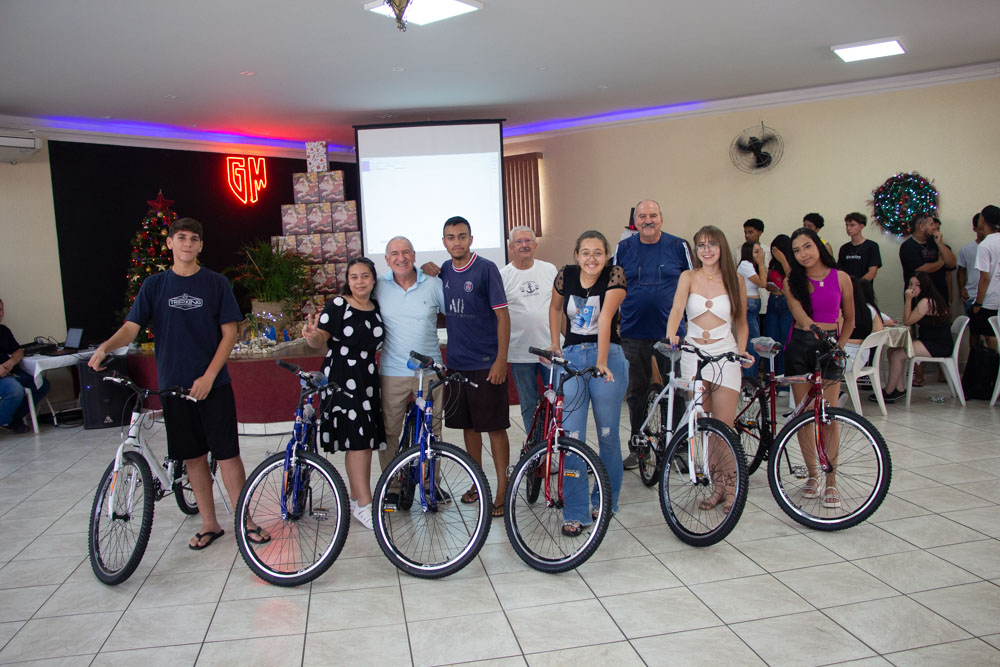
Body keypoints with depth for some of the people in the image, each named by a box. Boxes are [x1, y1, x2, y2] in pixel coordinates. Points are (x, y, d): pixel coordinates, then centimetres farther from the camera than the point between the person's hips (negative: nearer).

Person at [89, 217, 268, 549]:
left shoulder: (216, 283, 1)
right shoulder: (154, 285, 6)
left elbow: (229, 334, -2)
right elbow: (131, 327, 0)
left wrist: (208, 377, -11)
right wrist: (105, 347, -21)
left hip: (212, 385, -2)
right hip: (173, 386, 2)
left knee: (228, 454, -2)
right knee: (193, 457, 9)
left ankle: (244, 522, 10)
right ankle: (210, 525, 21)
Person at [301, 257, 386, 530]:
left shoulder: (376, 308, 10)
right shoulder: (338, 305, -7)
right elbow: (321, 339, -11)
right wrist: (312, 335, -32)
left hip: (367, 379, 6)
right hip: (340, 378, -6)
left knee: (365, 441, 8)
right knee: (357, 439, -9)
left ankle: (356, 499, 21)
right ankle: (363, 504, -3)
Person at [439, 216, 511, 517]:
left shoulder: (486, 269, -9)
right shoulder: (445, 271, 7)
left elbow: (502, 315, -11)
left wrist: (501, 360, -16)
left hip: (486, 364, -5)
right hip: (456, 362, 6)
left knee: (495, 427, 0)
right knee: (468, 425, 14)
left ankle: (502, 491, 8)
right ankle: (477, 483, 28)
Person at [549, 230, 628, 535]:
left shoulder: (614, 276, -8)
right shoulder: (565, 275, 1)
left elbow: (605, 318, -19)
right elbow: (555, 308, 19)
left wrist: (602, 361, -27)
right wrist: (554, 343, 10)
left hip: (607, 358, -2)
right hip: (571, 358, 2)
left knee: (608, 434, 8)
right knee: (571, 436, -5)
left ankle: (606, 503, 27)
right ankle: (575, 513, 4)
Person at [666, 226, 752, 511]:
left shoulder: (736, 280, 6)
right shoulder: (688, 277, 4)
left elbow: (742, 322, 13)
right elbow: (677, 309, -11)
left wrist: (742, 350, -3)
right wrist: (671, 337, -30)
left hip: (725, 355, -1)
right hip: (693, 356, 1)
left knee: (724, 426, -4)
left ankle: (730, 486, 13)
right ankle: (718, 486, 18)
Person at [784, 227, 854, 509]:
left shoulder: (840, 278, 4)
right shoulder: (792, 282, 3)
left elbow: (849, 319, 11)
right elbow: (801, 317, -10)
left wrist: (840, 345, 0)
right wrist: (817, 330, -24)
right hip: (800, 348, 1)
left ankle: (831, 482, 6)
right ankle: (813, 474, 20)